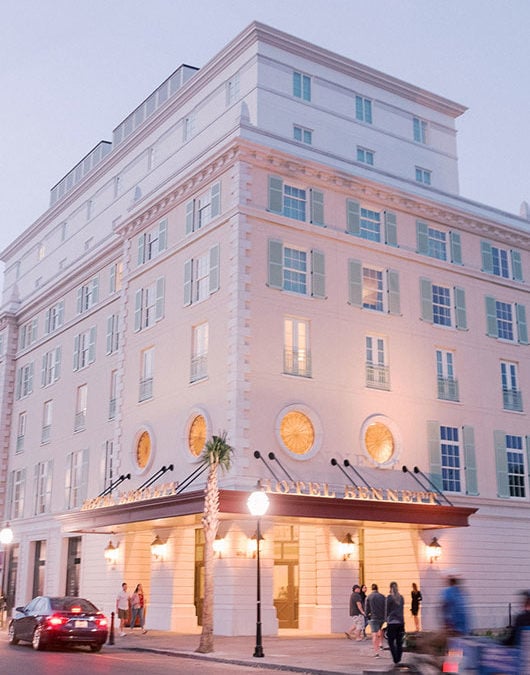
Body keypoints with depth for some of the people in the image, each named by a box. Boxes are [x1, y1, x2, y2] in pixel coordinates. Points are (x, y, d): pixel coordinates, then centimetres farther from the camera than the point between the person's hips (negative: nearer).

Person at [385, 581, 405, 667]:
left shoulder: (389, 597, -9)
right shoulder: (401, 597, 6)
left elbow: (387, 610, -4)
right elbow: (402, 609, 12)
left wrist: (386, 619, 10)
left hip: (392, 622, -5)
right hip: (401, 621, 5)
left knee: (391, 642, 1)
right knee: (399, 642, 11)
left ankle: (395, 659, -7)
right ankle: (399, 659, 12)